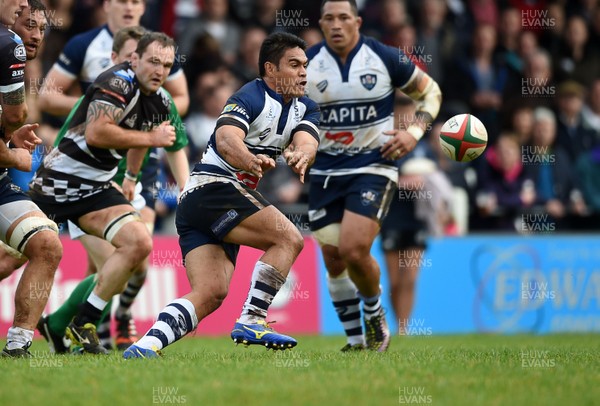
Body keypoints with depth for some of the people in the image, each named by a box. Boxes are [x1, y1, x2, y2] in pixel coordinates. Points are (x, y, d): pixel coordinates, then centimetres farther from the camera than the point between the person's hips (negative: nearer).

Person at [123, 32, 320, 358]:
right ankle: (252, 321, -20)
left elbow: (306, 141, -6)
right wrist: (251, 161, -51)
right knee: (288, 238, -19)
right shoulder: (251, 98, -11)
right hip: (212, 187, -8)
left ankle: (146, 345, -21)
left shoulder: (305, 108, 14)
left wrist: (299, 155, -32)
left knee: (211, 294, -10)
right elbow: (226, 139, -29)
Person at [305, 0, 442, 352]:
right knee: (333, 259, 2)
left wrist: (415, 132, -7)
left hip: (373, 167, -3)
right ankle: (356, 340, 19)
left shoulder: (385, 58, -6)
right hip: (325, 171, 3)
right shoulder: (307, 63, -1)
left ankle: (375, 312, 10)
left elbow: (430, 91, 7)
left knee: (353, 250, -19)